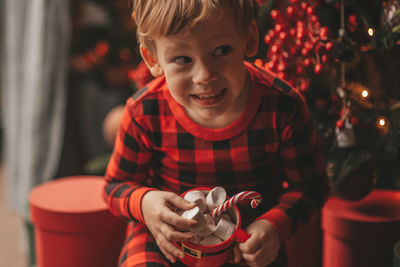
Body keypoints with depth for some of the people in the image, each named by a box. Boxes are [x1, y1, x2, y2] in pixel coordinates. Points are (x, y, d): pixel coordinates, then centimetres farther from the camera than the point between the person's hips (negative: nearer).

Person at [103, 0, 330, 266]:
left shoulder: (281, 107, -19)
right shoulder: (145, 113, -18)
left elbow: (311, 186, -5)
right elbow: (117, 186, -2)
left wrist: (275, 226, -22)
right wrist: (143, 203, -25)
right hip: (166, 240, -1)